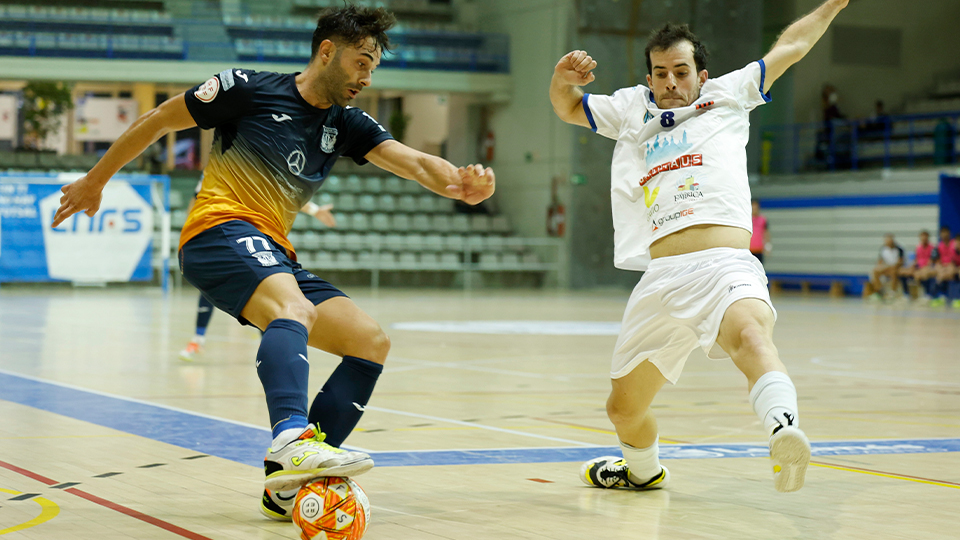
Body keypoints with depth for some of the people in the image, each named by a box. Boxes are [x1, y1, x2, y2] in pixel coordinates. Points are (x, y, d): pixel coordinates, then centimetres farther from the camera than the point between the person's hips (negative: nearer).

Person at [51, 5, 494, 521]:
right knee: (294, 309, -36)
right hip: (219, 231, -8)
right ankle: (291, 439, -62)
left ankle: (288, 486, -11)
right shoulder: (249, 89, -3)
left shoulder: (346, 124, 13)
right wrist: (95, 180, 13)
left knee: (371, 341, -6)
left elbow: (416, 162, -2)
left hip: (273, 253, 8)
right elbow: (158, 119, 6)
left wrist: (460, 183, -25)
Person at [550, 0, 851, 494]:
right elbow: (568, 107, 39)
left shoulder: (726, 96, 22)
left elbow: (791, 46, 32)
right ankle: (643, 470, 42)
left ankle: (785, 429, -62)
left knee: (749, 334, -38)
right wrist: (563, 79, 18)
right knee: (624, 407, 11)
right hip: (660, 280, 4)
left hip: (726, 265, -4)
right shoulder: (631, 110, 28)